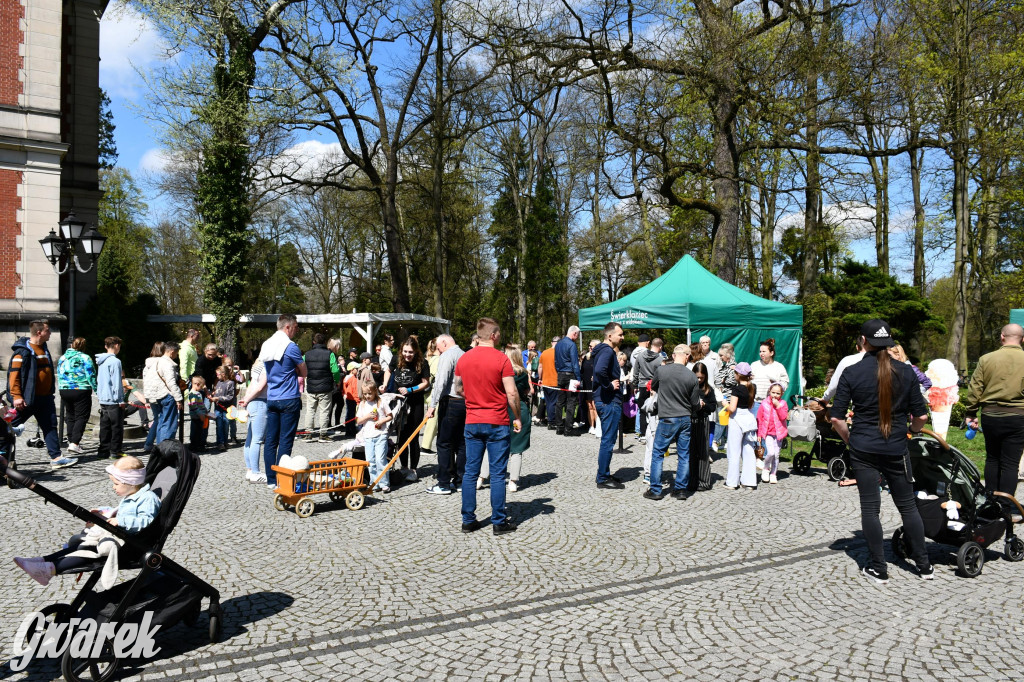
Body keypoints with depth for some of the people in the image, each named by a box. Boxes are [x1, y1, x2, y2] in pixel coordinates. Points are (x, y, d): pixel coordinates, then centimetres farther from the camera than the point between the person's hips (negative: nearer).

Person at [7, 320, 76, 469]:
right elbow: (14, 373, -17)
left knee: (50, 426, 5)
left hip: (45, 397, 8)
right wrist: (16, 396, -21)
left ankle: (56, 457, 5)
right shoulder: (23, 351, -13)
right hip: (28, 399, -8)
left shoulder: (43, 348, 14)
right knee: (10, 427, 5)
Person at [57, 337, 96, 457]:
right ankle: (74, 443, -13)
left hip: (64, 390, 6)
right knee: (81, 417, -3)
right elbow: (91, 376, -10)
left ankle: (71, 441, 18)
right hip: (81, 391, -6)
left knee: (70, 416, 16)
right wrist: (96, 389, -3)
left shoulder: (62, 358, 11)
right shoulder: (85, 358, -7)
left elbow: (59, 375, 18)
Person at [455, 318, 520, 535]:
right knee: (498, 474, 3)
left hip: (472, 422, 4)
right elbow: (512, 393, -13)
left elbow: (458, 389, 13)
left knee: (470, 472, 10)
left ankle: (468, 520, 15)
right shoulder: (501, 359, -11)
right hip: (497, 423, -4)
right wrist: (517, 418, -2)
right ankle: (499, 522, 8)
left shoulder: (463, 359, 3)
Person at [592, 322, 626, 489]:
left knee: (607, 440, 17)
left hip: (605, 401, 11)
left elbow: (598, 371, 27)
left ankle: (604, 475, 26)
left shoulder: (604, 351, 16)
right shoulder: (607, 351, -17)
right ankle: (603, 479, 3)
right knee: (608, 441, -4)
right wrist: (609, 385, -22)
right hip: (610, 402, -11)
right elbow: (599, 371, -36)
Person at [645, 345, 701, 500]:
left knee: (658, 454, 7)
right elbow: (696, 403, 1)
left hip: (667, 419, -2)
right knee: (684, 455, 11)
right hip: (685, 419, 2)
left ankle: (655, 490, 9)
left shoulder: (661, 371, -10)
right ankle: (681, 489, 16)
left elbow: (653, 387, 10)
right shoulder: (692, 376, -6)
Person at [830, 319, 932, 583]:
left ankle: (878, 569, 13)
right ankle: (924, 566, 25)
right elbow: (921, 416, 0)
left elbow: (836, 418, -9)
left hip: (863, 450, -1)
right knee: (907, 505, 16)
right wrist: (911, 433, 20)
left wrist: (850, 439, 8)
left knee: (869, 507, 7)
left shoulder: (851, 373, -7)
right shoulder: (905, 372, -3)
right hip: (896, 450, 2)